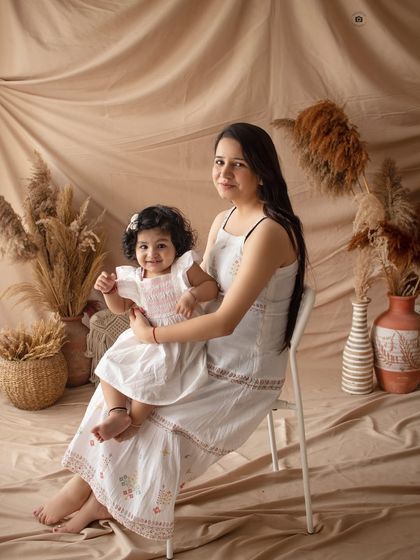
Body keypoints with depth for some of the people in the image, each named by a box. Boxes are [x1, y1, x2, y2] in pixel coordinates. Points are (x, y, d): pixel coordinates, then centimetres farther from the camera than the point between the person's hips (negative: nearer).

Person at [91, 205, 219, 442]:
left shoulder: (184, 268, -10)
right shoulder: (134, 279, 1)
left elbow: (212, 286, -9)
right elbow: (120, 307, 13)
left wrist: (192, 294, -28)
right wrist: (109, 290, -6)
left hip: (180, 341, -6)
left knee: (151, 372, -23)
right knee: (110, 363, -1)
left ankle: (134, 421, -2)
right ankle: (117, 412, -3)